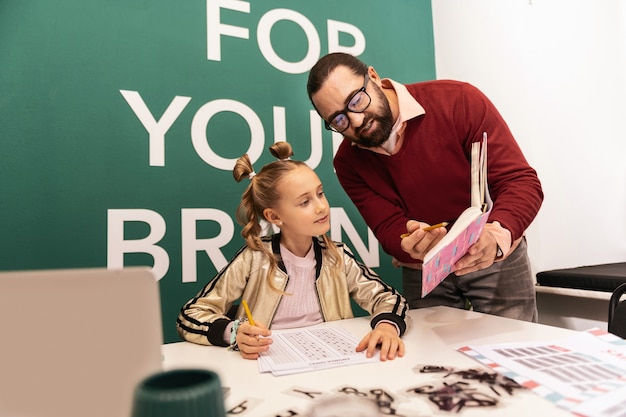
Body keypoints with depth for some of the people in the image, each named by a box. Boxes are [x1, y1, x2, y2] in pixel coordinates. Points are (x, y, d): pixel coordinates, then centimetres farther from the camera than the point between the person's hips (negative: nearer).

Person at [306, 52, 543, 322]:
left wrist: (497, 235, -40)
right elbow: (389, 229, -13)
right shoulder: (347, 162, -9)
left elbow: (522, 181, -21)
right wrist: (412, 246, -37)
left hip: (497, 260, -1)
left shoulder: (459, 100, -19)